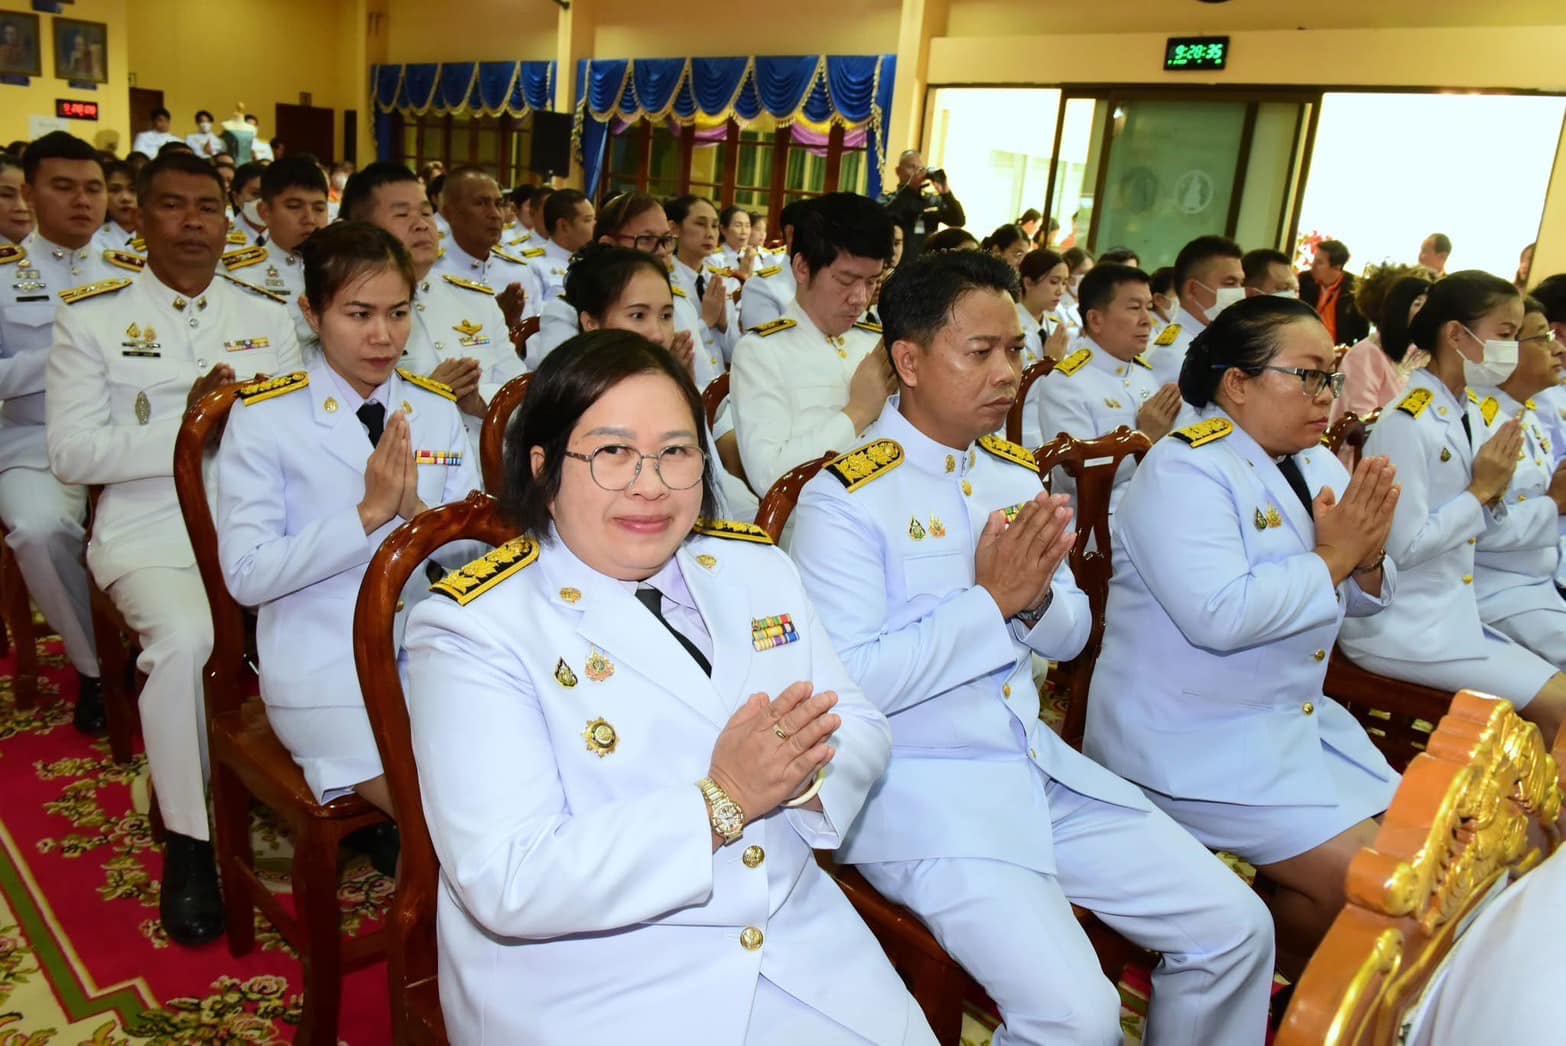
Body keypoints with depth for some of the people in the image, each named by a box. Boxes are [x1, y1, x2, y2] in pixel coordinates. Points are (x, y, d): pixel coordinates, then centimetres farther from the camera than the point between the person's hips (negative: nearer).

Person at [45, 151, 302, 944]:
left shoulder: (267, 319, 13)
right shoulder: (91, 316, 4)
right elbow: (71, 453, -5)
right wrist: (185, 428, -17)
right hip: (151, 535, -2)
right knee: (184, 638, -32)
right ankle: (187, 839, -12)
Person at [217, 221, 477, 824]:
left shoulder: (437, 411, 8)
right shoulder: (264, 418, -3)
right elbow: (246, 575, -12)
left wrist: (417, 509, -15)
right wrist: (368, 513, -18)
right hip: (326, 668, -4)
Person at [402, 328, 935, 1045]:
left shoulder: (756, 566, 5)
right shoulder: (474, 627, -12)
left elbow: (861, 731, 4)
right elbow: (508, 884, -18)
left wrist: (806, 768, -18)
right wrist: (719, 804, -25)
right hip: (591, 984, -4)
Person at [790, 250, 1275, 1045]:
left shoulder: (1016, 474, 9)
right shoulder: (843, 500, -13)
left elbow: (1069, 636, 13)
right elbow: (851, 683, -19)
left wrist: (1037, 595, -10)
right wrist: (990, 600, -18)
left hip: (1041, 767, 7)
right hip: (922, 792, -7)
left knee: (1235, 927, 5)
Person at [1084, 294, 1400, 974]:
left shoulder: (1316, 464, 8)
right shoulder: (1183, 472, -18)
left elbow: (1357, 603, 14)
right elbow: (1220, 616, -32)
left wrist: (1367, 558, -9)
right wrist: (1330, 557, -19)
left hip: (1295, 716, 9)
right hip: (1193, 740, -9)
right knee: (1355, 873, -15)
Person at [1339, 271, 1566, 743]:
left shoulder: (1472, 412, 6)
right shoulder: (1407, 424, -20)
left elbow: (1476, 529, 14)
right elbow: (1403, 547, -21)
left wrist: (1494, 493, -6)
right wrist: (1479, 490, -14)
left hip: (1452, 611, 9)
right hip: (1400, 627, -8)